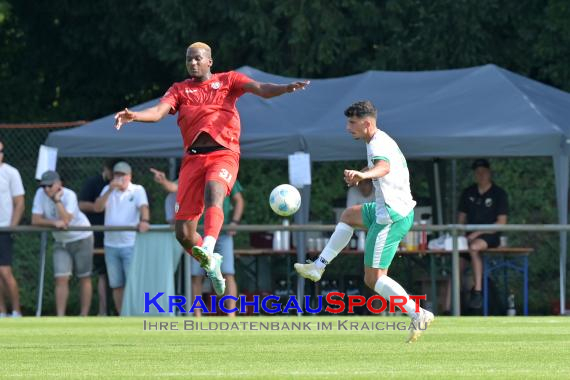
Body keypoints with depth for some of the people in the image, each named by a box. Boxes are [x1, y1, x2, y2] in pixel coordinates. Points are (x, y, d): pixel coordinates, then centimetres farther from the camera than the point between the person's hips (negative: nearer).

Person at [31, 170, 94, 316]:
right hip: (61, 242, 4)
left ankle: (84, 316, 10)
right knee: (61, 279, -7)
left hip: (81, 238, -4)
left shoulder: (69, 195, -24)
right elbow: (35, 220, -13)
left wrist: (57, 200, -34)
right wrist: (54, 223, -26)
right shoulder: (40, 194, -11)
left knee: (84, 278, 3)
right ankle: (60, 318, -9)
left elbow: (66, 220, -35)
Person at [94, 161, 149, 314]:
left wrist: (144, 220, -37)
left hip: (131, 244, -4)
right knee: (116, 285, 9)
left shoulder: (137, 190, 2)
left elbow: (143, 207, -15)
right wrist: (110, 190, -14)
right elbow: (97, 208, -2)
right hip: (111, 245, 4)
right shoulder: (108, 190, 11)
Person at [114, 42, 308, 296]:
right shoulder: (179, 90, 19)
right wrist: (133, 116, -19)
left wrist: (286, 88, -22)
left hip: (224, 153, -3)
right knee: (183, 232, -2)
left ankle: (208, 251, -55)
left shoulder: (227, 80, 13)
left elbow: (260, 89, -2)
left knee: (213, 194, -37)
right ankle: (211, 264, 25)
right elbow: (158, 112, 3)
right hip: (193, 158, 3)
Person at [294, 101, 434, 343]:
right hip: (400, 211, 10)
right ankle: (318, 267, 33)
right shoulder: (382, 141, 13)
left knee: (373, 279, -10)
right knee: (349, 215, 31)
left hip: (392, 218, -10)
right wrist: (360, 177, 35)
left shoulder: (378, 145, -19)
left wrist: (364, 175, -62)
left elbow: (383, 167, -43)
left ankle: (418, 316, -17)